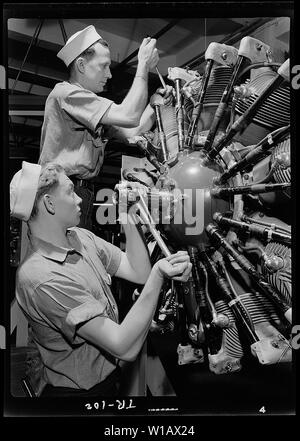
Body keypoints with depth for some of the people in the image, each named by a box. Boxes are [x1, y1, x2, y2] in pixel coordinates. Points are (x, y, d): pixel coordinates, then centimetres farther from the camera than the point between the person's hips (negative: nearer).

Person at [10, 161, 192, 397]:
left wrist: (128, 218, -11)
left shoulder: (81, 236, -4)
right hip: (80, 390, -8)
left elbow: (139, 273, -4)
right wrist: (158, 275, -39)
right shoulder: (40, 278, -32)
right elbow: (125, 348, -33)